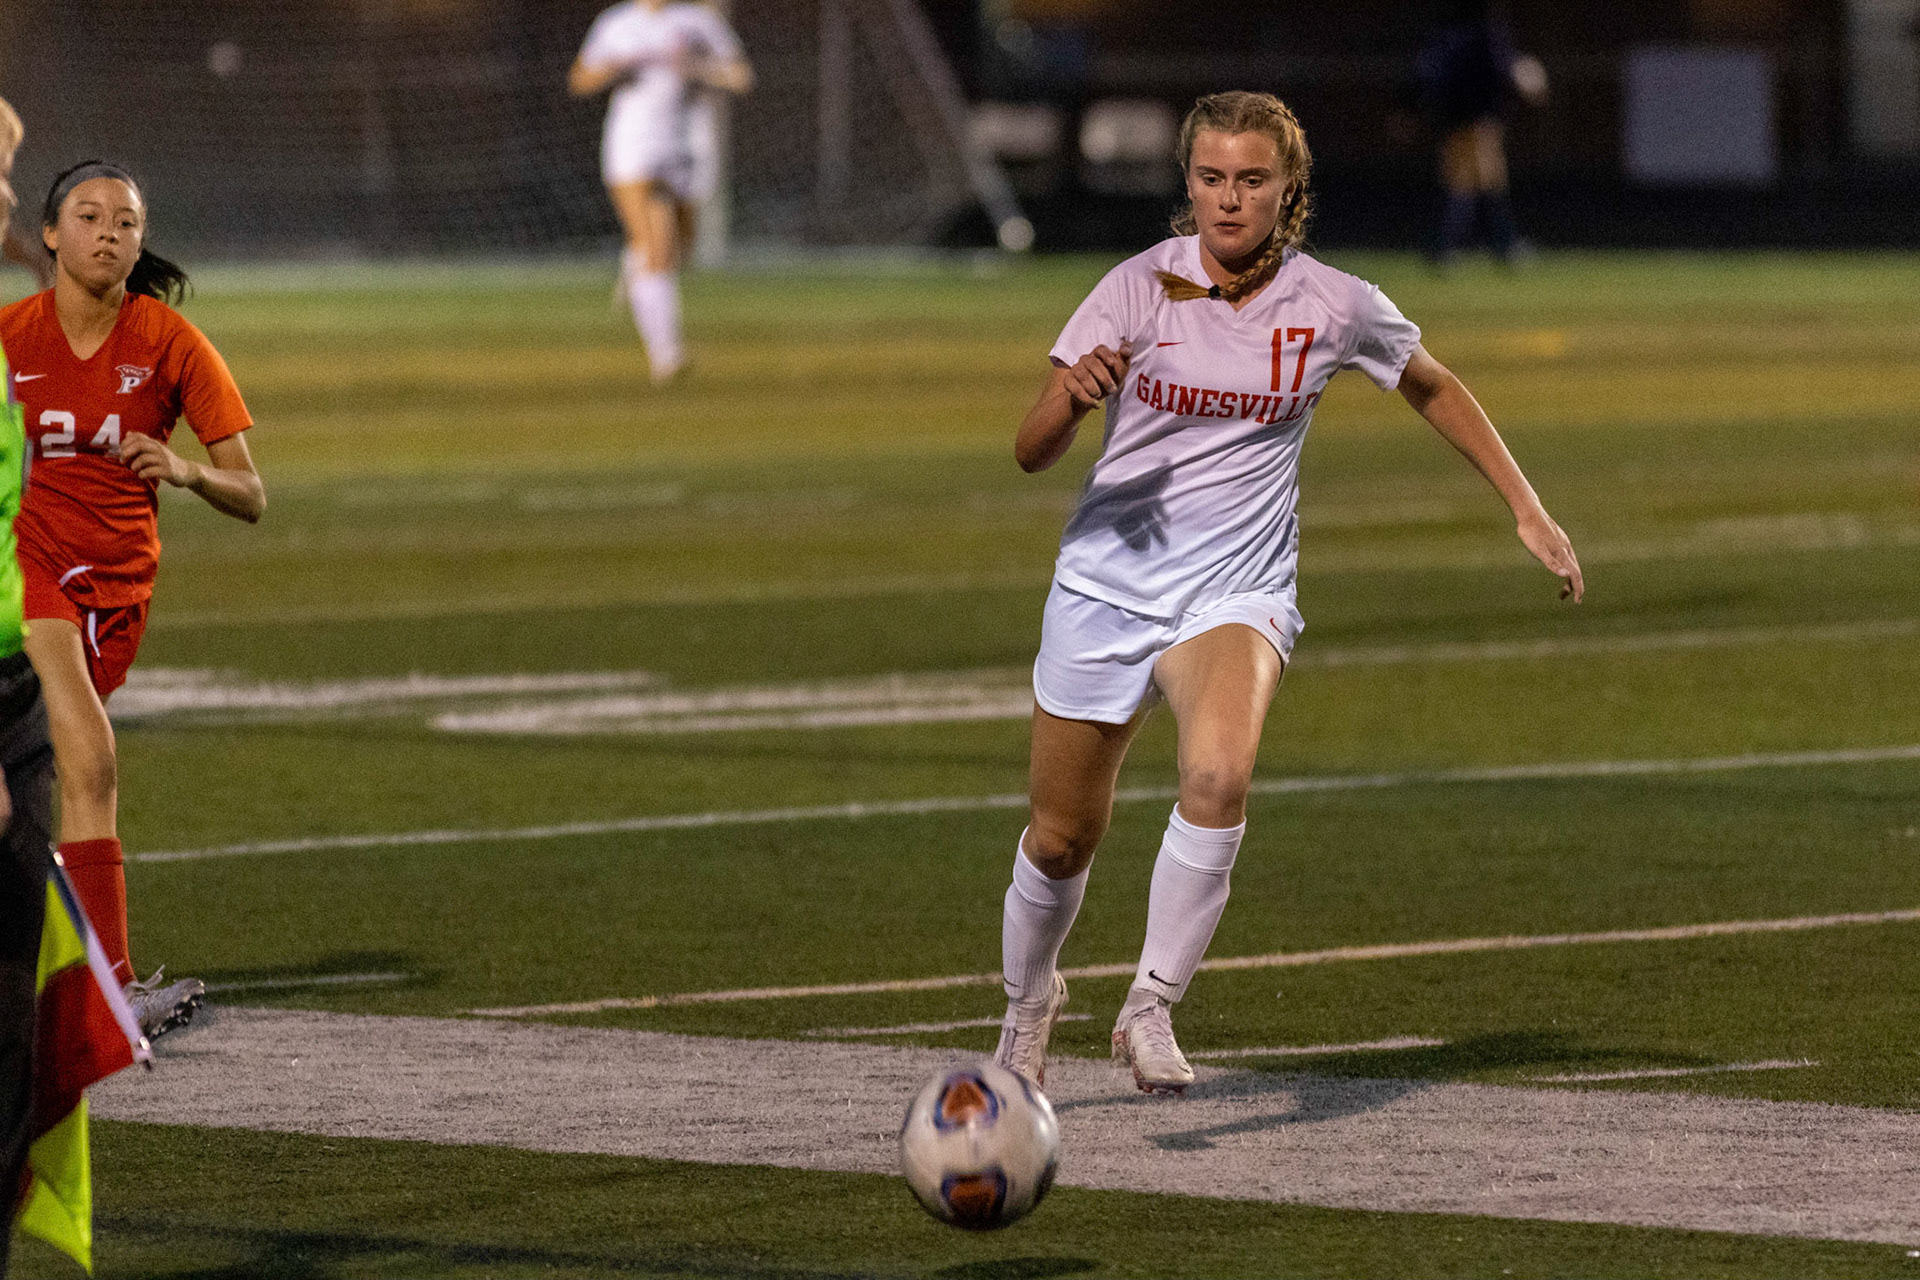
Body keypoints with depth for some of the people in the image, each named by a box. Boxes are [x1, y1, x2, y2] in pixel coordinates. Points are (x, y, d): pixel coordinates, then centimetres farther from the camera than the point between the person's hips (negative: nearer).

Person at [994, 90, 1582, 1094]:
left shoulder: (1332, 306, -5)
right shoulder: (1139, 287, -9)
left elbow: (1434, 389, 16)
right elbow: (1030, 452, -12)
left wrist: (1528, 512, 13)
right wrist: (1072, 397, -35)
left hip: (1235, 593, -1)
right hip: (1106, 586, 1)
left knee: (1218, 778, -32)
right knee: (1062, 836, 8)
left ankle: (1151, 1007, -19)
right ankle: (1029, 998, 39)